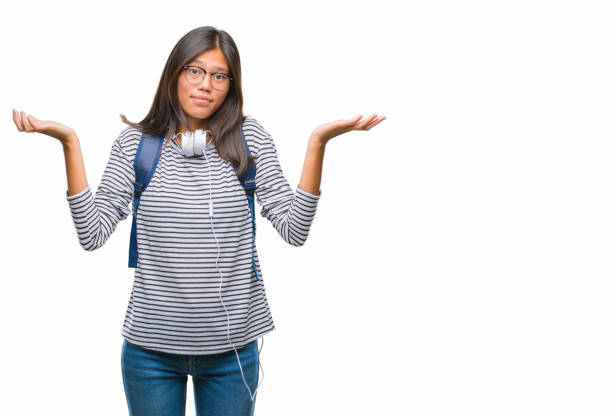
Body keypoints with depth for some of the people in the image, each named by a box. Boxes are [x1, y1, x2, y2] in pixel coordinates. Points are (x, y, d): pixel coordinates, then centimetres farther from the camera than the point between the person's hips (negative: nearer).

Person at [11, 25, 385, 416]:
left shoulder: (249, 138, 0)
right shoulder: (135, 143, 0)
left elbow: (295, 229, -7)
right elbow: (93, 234, -7)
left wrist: (317, 142, -14)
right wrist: (70, 143, -12)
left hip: (232, 347, 0)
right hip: (151, 348, 0)